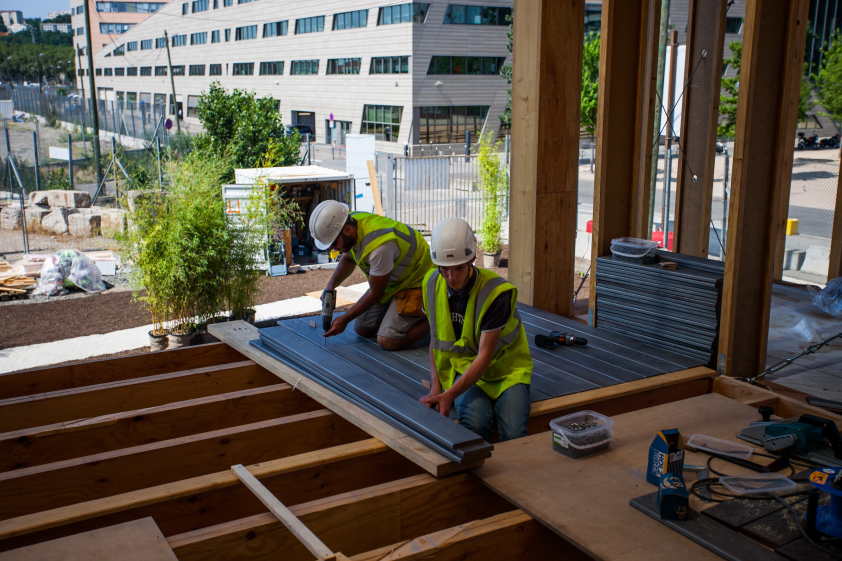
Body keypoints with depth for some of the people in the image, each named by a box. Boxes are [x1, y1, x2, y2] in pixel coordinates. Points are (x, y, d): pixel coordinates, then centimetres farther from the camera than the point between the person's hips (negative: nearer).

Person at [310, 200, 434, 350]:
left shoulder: (379, 246, -37)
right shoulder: (351, 221, -10)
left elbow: (375, 293, -22)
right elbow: (348, 259, 13)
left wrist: (344, 319, -12)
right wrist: (331, 285, -4)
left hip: (415, 281, -9)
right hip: (392, 281, 9)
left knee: (387, 341, -19)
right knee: (361, 329, 7)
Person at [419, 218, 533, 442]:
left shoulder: (496, 292, -22)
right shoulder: (432, 284, -6)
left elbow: (485, 356, -23)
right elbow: (436, 339, 6)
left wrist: (450, 395, -31)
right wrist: (435, 388, -5)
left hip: (505, 370, -2)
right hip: (463, 367, 3)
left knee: (513, 435, -26)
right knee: (475, 423, -29)